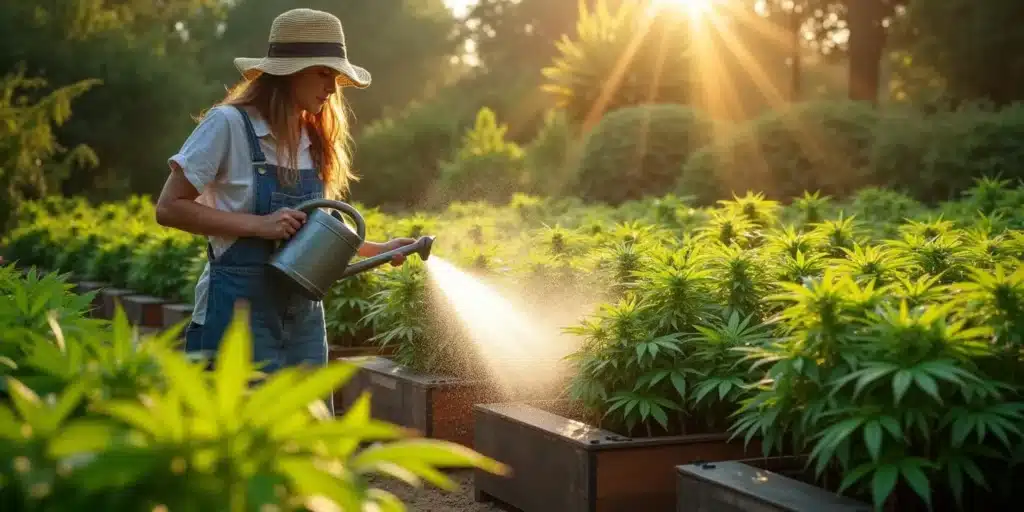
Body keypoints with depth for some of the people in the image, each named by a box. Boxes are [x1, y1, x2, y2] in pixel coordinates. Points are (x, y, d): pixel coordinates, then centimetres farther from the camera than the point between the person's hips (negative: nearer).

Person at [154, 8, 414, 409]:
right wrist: (258, 225, -20)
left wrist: (377, 249, 8)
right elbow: (169, 208, -12)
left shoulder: (314, 140, 9)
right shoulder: (229, 124, -10)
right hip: (240, 309, -6)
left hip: (302, 312, 7)